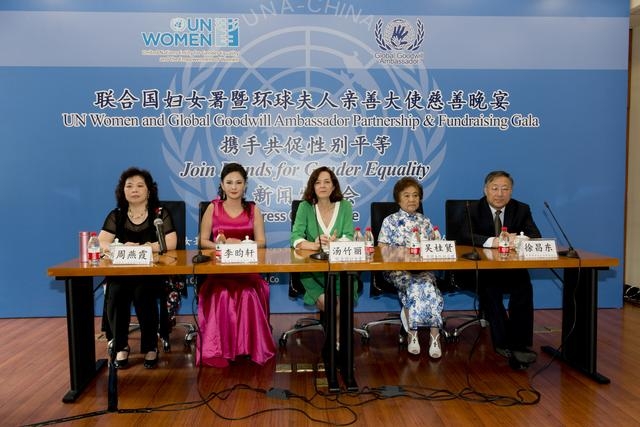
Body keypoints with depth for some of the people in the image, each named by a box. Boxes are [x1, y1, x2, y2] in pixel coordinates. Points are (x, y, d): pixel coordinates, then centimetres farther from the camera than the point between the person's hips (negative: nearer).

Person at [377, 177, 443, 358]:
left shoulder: (425, 222, 16)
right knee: (414, 285, -33)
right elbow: (381, 250, 1)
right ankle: (412, 333, -20)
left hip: (422, 268, 2)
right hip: (397, 268, -2)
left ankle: (434, 336, -25)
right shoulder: (390, 221, 6)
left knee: (428, 286, -30)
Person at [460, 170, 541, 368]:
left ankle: (520, 344, -21)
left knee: (524, 286, -28)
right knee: (488, 288, -32)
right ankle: (504, 343, -18)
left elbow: (536, 237, -5)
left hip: (513, 269, 2)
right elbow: (465, 236, -17)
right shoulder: (473, 209, 0)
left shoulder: (522, 209, 7)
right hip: (481, 268, -2)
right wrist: (492, 241, -33)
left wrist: (517, 239, -28)